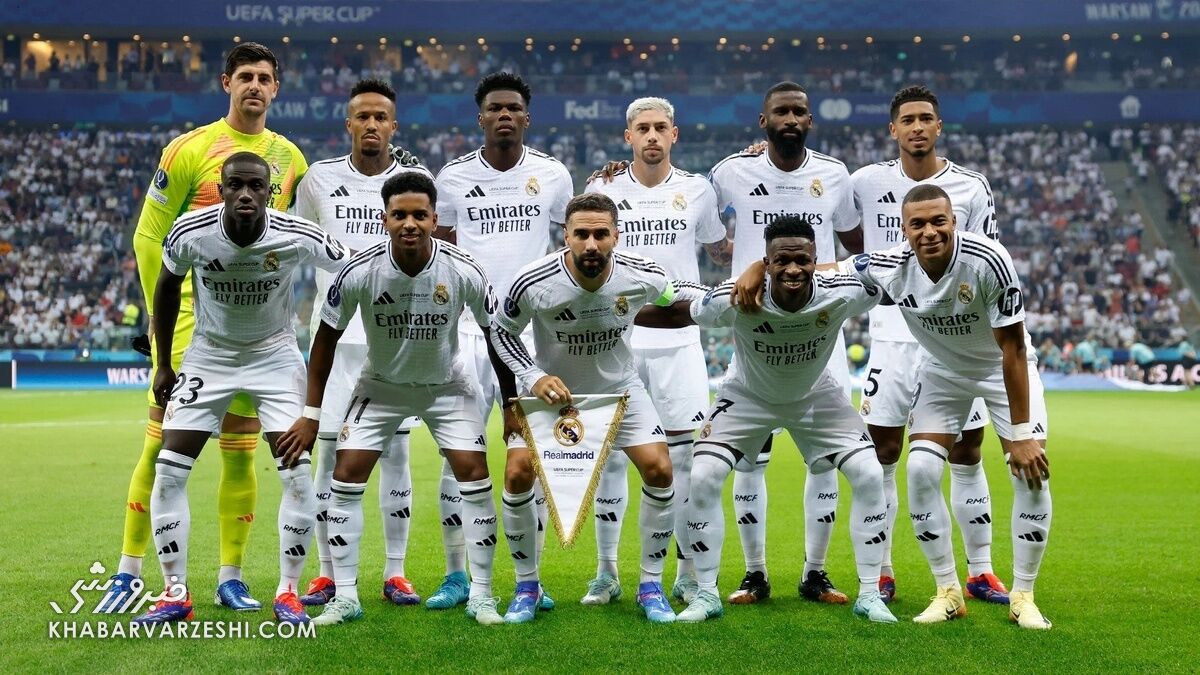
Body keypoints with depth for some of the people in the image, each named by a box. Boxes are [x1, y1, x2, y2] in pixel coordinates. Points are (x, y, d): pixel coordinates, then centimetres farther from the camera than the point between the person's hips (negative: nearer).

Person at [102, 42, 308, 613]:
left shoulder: (289, 158, 8)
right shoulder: (191, 148, -3)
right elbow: (149, 234, -2)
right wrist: (162, 312, -6)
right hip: (190, 315, -3)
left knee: (240, 453, 6)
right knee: (160, 446, -3)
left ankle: (231, 577, 14)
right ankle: (128, 571, 6)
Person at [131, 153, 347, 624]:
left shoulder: (298, 237, -24)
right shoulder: (190, 233, -19)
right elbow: (167, 289, 1)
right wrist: (163, 364, 7)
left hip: (275, 356, -1)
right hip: (209, 355, 1)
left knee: (297, 474, -13)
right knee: (168, 472, -7)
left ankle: (288, 592, 5)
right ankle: (176, 595, 6)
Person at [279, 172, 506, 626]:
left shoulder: (463, 271, -24)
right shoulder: (360, 271, -24)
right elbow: (327, 337, -10)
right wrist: (311, 415, -10)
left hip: (446, 383, 0)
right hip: (381, 384, 0)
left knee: (474, 470, -12)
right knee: (346, 473, -10)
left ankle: (481, 595, 1)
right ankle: (345, 597, 2)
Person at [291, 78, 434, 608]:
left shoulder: (417, 179, 3)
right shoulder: (319, 179, 4)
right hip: (336, 332, 0)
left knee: (396, 452, 2)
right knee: (330, 452, 0)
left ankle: (395, 573, 10)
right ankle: (327, 574, 9)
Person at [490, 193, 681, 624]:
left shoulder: (644, 278, -22)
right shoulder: (533, 284, -28)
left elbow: (677, 306, 3)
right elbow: (502, 333, -11)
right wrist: (534, 379, -22)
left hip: (619, 386, 1)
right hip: (550, 389, -1)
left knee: (659, 470, -14)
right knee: (518, 475, -15)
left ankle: (651, 586, 5)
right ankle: (527, 586, 6)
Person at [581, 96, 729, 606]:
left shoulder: (697, 190, 6)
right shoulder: (602, 190, 4)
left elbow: (720, 252, 21)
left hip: (677, 341, 0)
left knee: (683, 457, 0)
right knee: (611, 457, 2)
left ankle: (688, 573, 10)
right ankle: (606, 571, 13)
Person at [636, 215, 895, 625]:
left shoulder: (842, 295, -32)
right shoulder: (736, 299, -34)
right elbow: (679, 314, -16)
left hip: (815, 396, 1)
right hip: (749, 396, -1)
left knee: (869, 476, -12)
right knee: (702, 479, -15)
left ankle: (869, 595, 4)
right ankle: (706, 595, 2)